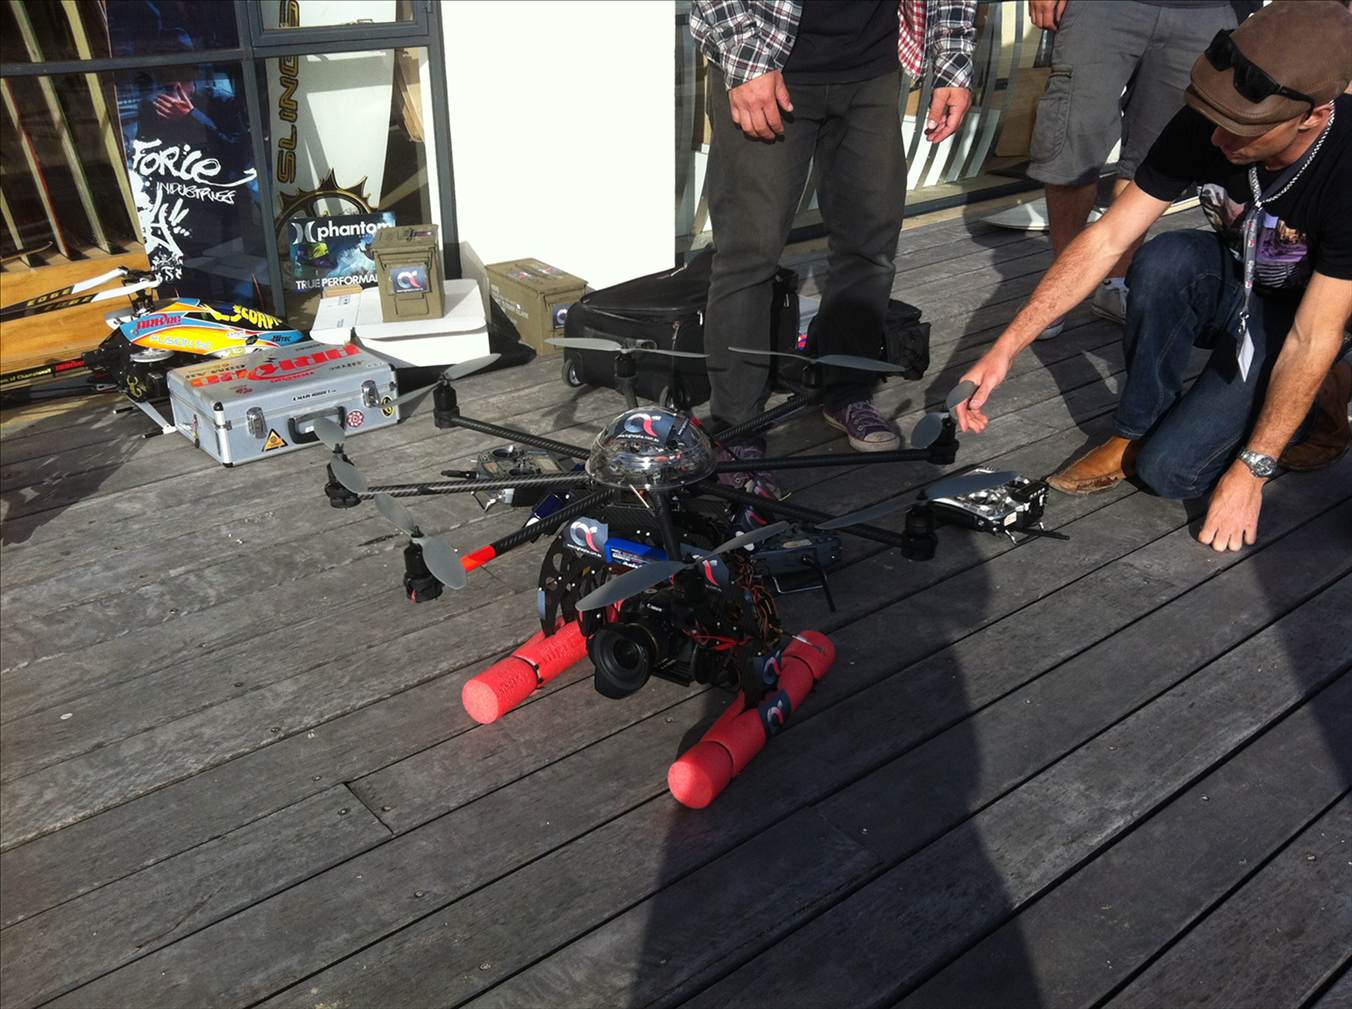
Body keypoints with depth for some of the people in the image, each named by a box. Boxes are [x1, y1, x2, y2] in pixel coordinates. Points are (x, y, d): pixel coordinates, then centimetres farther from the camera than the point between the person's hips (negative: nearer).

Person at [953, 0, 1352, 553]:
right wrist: (1005, 348, -26)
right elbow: (1107, 239, -20)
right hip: (1234, 280, 4)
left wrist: (1250, 472, -26)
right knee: (1164, 261, -33)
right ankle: (1135, 430, -11)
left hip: (1304, 311, -4)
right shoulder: (1202, 127, -23)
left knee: (1168, 469, -20)